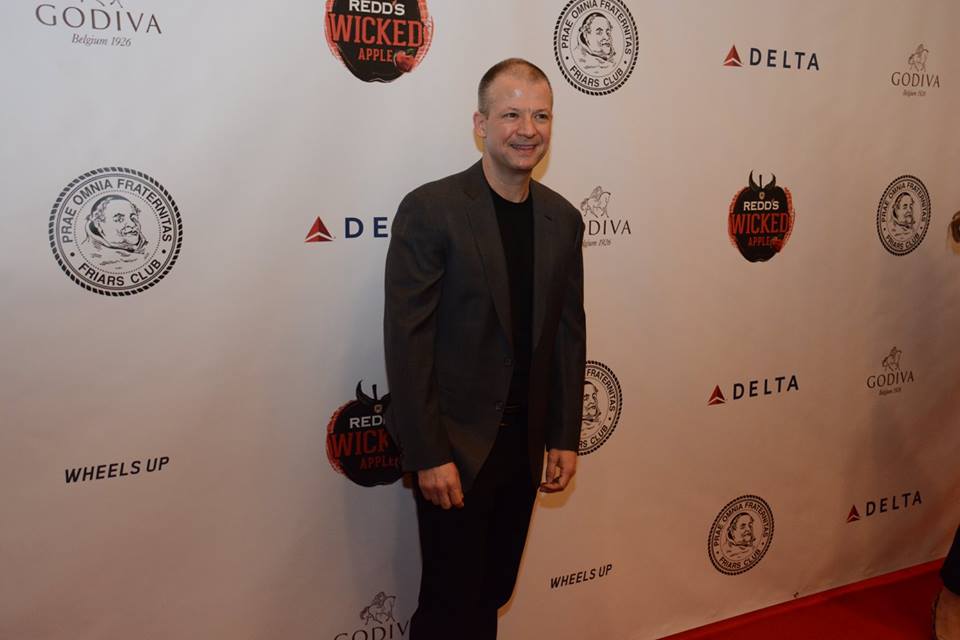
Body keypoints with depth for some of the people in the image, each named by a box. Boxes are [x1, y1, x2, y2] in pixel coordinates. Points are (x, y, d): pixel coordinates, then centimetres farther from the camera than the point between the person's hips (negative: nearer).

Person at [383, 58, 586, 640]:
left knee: (493, 593, 18)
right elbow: (407, 340, -15)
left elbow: (568, 333, 9)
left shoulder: (562, 219, 5)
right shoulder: (431, 209, -13)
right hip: (454, 445, -5)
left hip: (524, 442, 5)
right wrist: (429, 455, -16)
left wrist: (566, 437, 8)